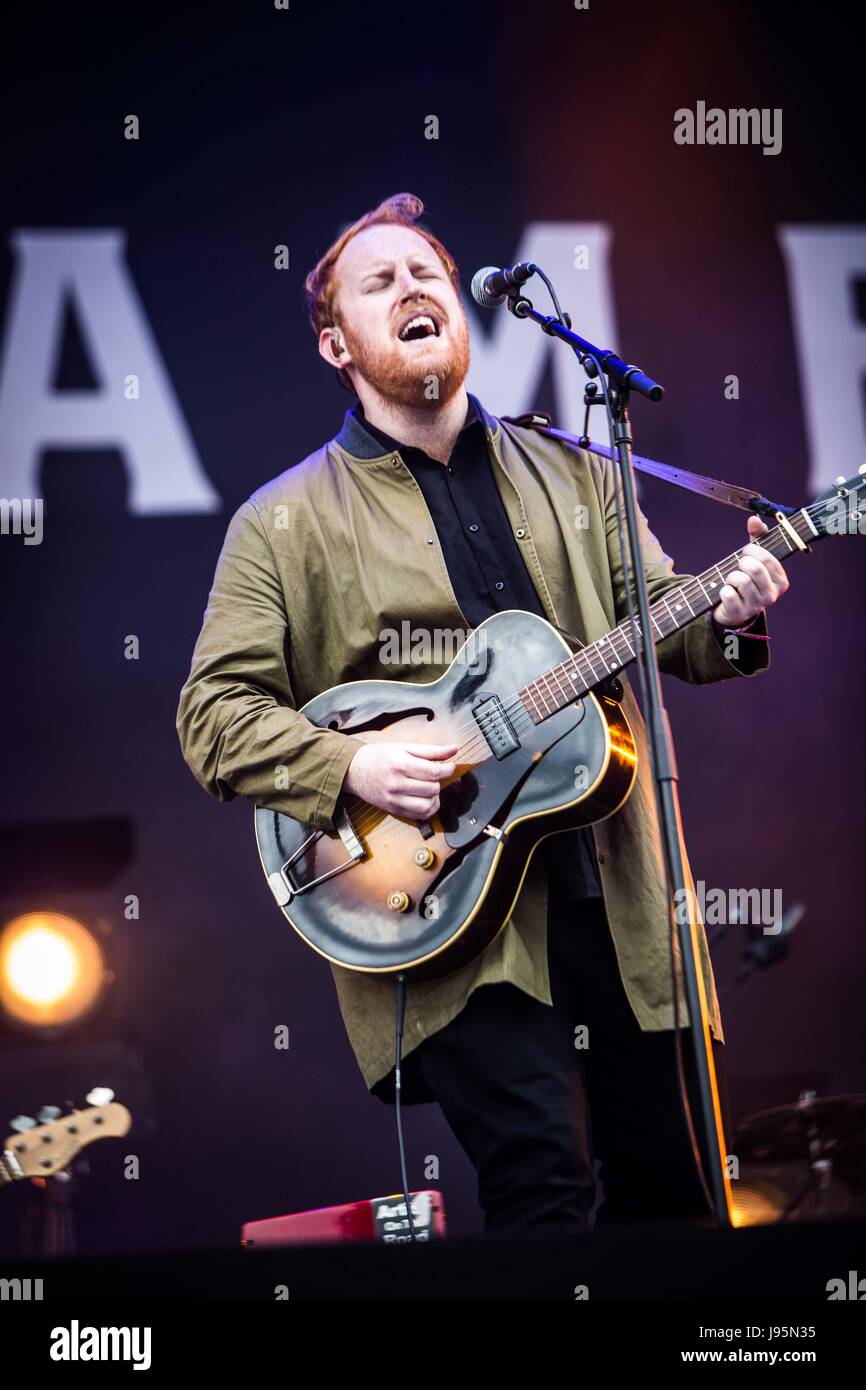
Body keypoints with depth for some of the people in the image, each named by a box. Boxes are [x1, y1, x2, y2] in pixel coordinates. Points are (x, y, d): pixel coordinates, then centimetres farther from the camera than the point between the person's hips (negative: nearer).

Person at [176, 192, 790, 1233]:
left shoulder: (569, 475, 15)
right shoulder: (285, 524, 3)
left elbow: (661, 624, 16)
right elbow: (214, 713, 0)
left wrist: (725, 616, -7)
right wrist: (349, 767, -16)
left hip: (616, 880, 4)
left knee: (668, 1179, 7)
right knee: (543, 1187, -15)